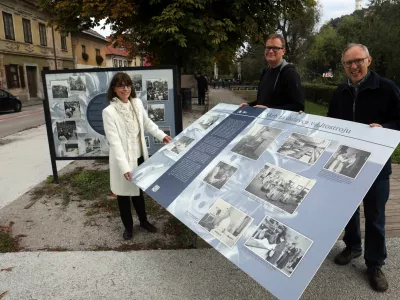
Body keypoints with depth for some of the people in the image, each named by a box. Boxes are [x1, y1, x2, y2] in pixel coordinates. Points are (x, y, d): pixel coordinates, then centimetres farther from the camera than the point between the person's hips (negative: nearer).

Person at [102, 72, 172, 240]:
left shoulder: (137, 103, -3)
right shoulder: (109, 111, -20)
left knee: (139, 190, 23)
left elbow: (147, 123, 14)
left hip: (139, 156, 5)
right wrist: (124, 167, -28)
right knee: (124, 193, 14)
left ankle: (143, 221, 43)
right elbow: (114, 142, -23)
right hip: (123, 160, -5)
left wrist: (162, 135, 7)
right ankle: (128, 226, 36)